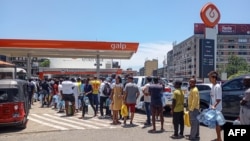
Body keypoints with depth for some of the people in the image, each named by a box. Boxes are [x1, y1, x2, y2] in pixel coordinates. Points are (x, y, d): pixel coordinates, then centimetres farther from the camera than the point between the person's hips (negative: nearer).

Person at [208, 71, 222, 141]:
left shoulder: (217, 86, -17)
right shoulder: (213, 86, 11)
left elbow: (219, 99, -21)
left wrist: (214, 106, -29)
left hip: (216, 109, -9)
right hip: (213, 108, 9)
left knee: (217, 123, -2)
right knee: (216, 123, 14)